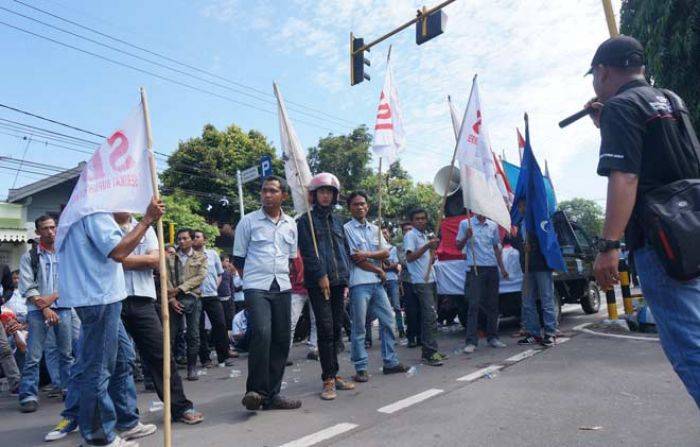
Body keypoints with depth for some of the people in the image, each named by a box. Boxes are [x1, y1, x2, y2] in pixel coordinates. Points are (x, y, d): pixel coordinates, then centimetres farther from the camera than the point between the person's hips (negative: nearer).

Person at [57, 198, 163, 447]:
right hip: (100, 298, -11)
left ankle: (127, 423, 24)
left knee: (123, 357, 15)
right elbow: (118, 252, -23)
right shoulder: (95, 211, -14)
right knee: (98, 368, -2)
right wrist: (147, 219, -20)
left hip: (101, 297, 11)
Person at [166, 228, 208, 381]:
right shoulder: (170, 258, 12)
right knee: (171, 335, -1)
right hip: (175, 300, 1)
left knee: (193, 335, 0)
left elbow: (200, 277, -4)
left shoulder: (201, 257, 9)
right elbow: (166, 279, 4)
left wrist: (179, 288, -11)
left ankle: (192, 368, 8)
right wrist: (171, 298, -8)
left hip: (192, 298, -1)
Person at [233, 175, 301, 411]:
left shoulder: (291, 224, 12)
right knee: (261, 333, -22)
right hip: (256, 288, -4)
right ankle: (255, 390, -9)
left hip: (282, 288, 5)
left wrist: (283, 276, 13)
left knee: (281, 340, 4)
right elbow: (238, 259, 5)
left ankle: (272, 394, 15)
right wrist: (253, 278, 5)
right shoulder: (248, 222, 1)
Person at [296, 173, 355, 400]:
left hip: (338, 281, 6)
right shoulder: (306, 220, 2)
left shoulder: (337, 220, 19)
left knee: (337, 329, 8)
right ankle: (328, 379, -1)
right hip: (318, 282, -5)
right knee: (326, 329, -8)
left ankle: (334, 374, 18)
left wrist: (345, 279, 11)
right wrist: (321, 275, -14)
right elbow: (308, 252, -7)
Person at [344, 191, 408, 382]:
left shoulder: (375, 229, 15)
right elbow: (354, 258, -9)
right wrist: (378, 270, -2)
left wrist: (367, 254, -12)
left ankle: (390, 362, 22)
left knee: (388, 321, 9)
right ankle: (360, 368, 9)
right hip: (359, 283, -6)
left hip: (377, 282, 6)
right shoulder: (347, 229, -3)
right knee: (359, 327, -1)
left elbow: (386, 252, 5)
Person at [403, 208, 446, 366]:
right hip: (420, 281, -9)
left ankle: (428, 351, 16)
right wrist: (427, 246, -19)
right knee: (430, 315, -15)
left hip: (430, 279, 9)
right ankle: (430, 353, -13)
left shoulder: (425, 236, 21)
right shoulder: (410, 235, -4)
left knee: (431, 316, 9)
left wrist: (434, 247, 11)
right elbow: (410, 257, -16)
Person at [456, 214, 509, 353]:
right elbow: (458, 246, 2)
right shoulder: (465, 224, 2)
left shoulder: (493, 226, 13)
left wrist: (502, 268, 14)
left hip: (492, 268, 4)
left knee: (493, 305, 9)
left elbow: (496, 248, 19)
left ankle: (493, 337, 21)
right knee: (474, 305, -8)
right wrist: (466, 237, -17)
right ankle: (471, 341, -7)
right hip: (475, 269, -4)